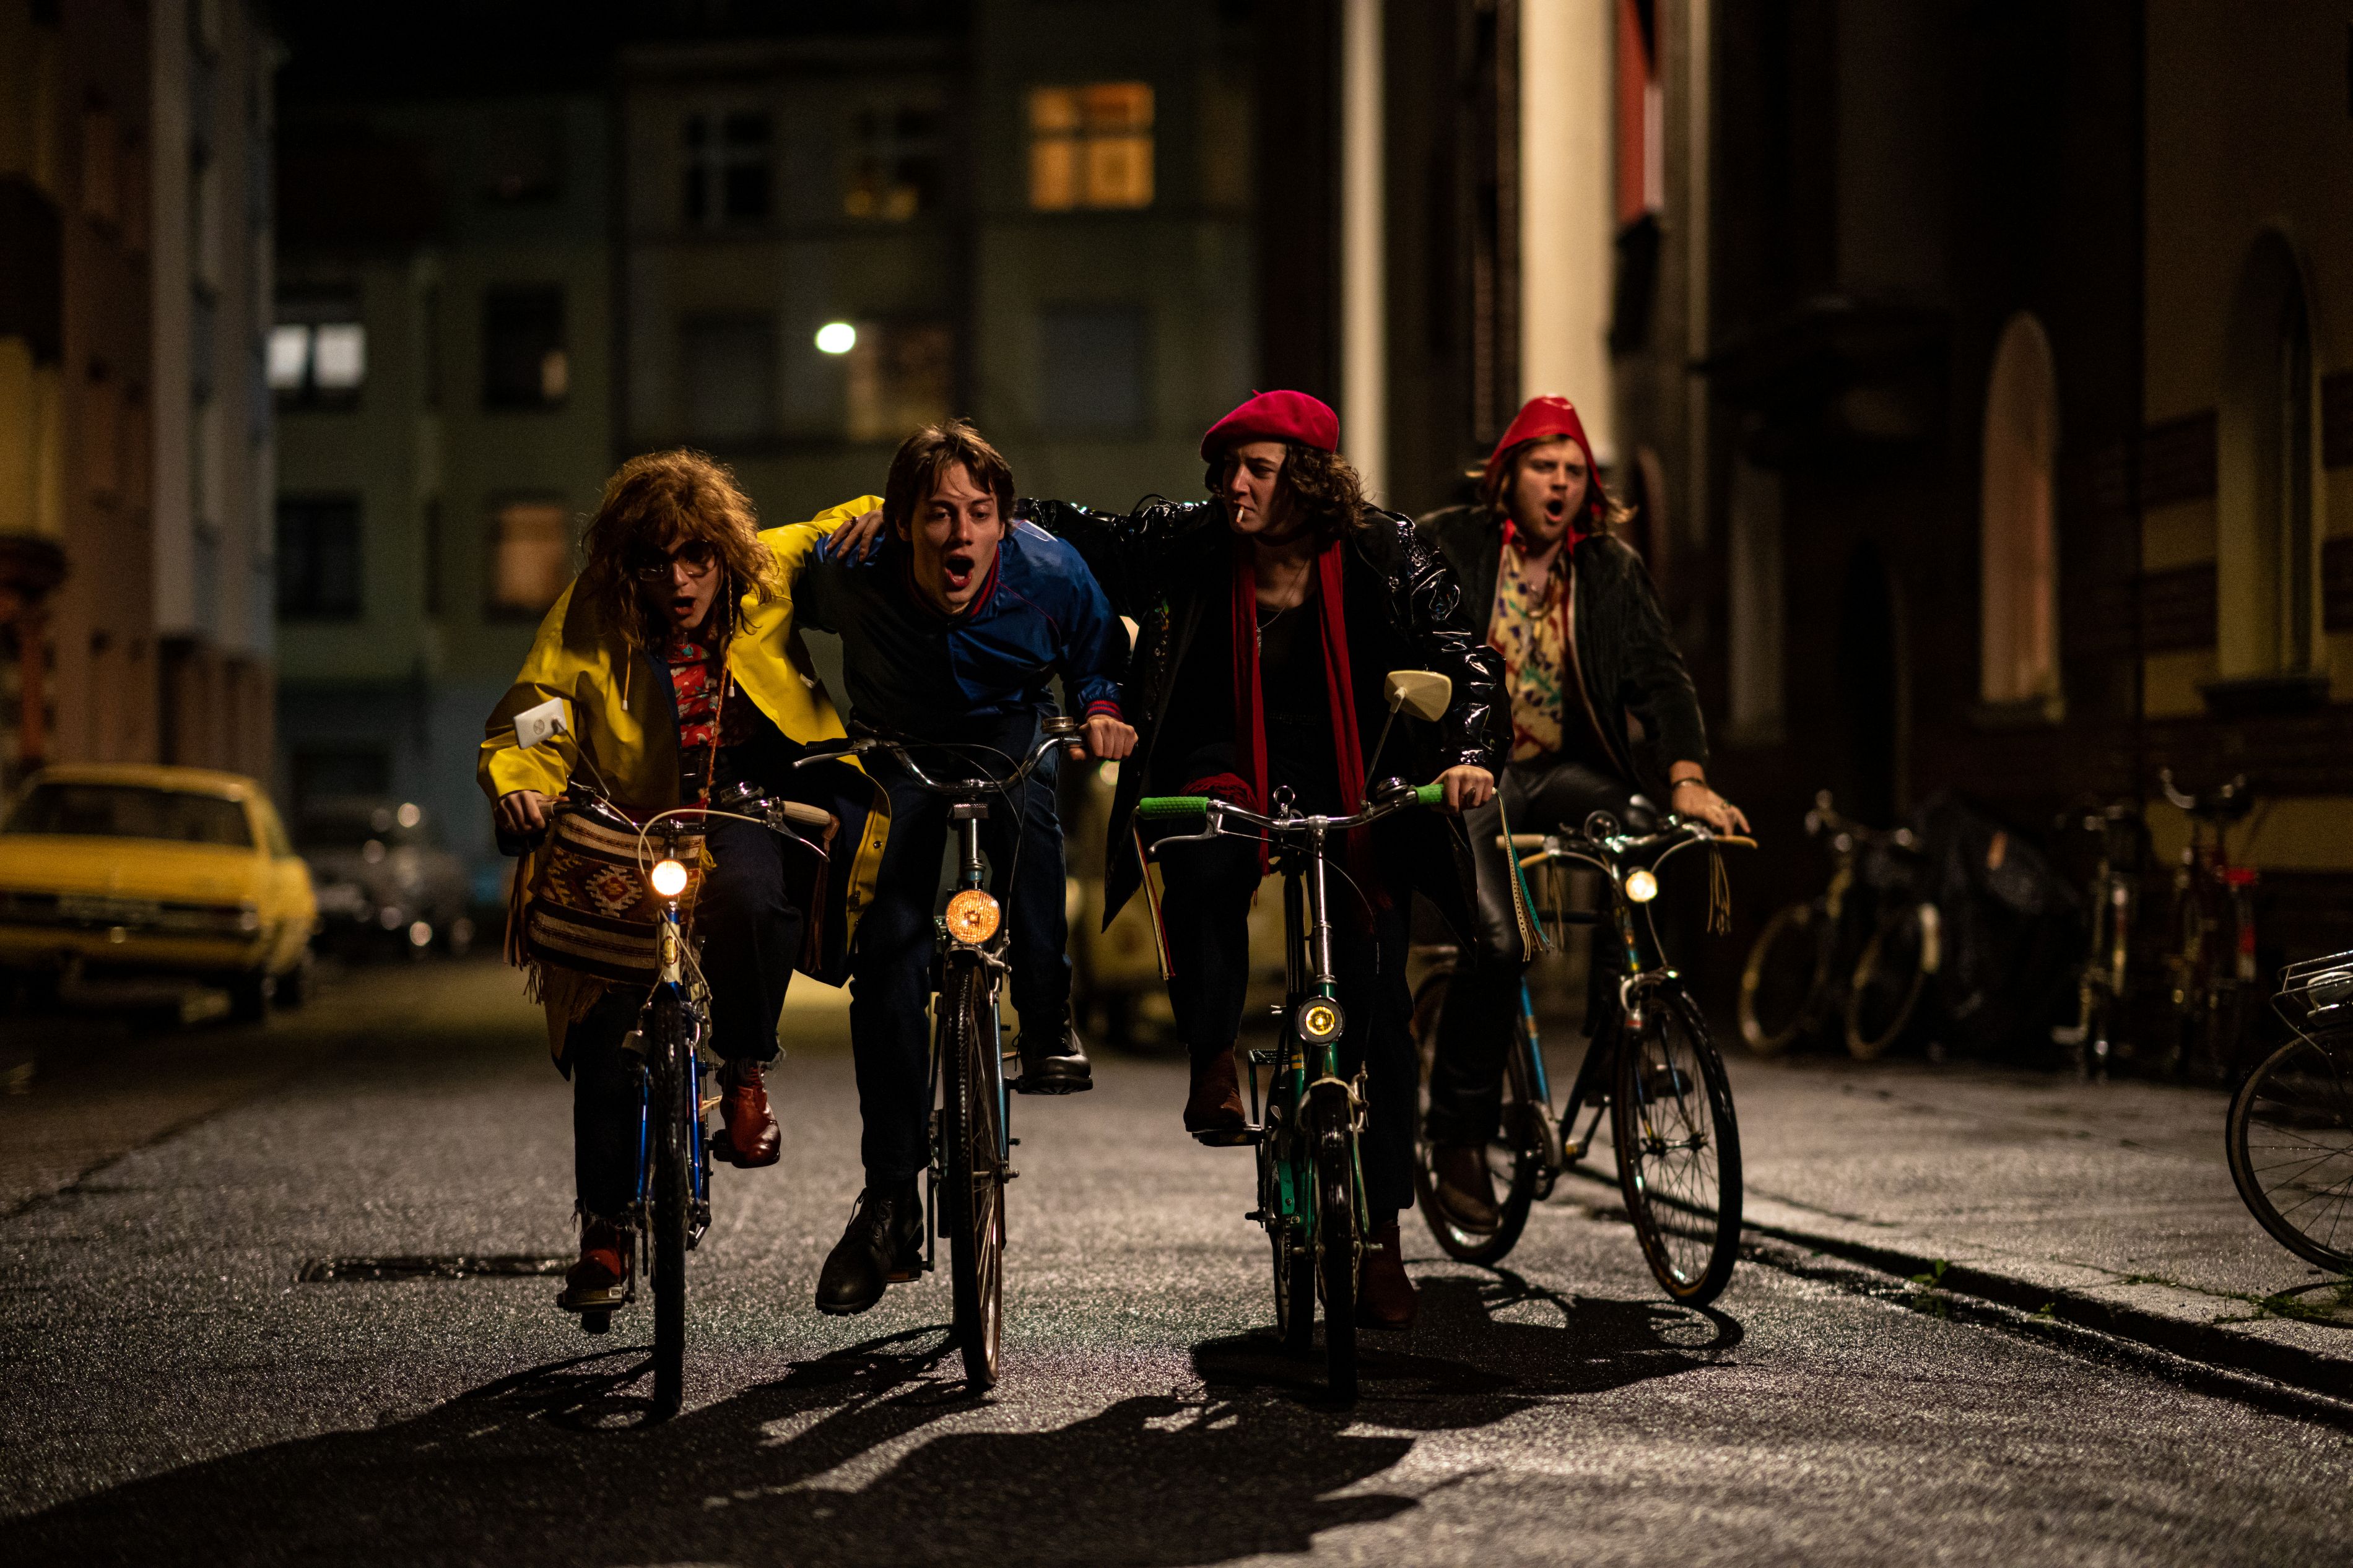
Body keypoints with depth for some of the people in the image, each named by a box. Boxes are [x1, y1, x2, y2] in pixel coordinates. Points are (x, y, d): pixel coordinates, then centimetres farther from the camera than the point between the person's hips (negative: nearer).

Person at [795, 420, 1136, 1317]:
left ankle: (1048, 1025, -11)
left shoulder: (1049, 573, -26)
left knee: (1021, 805, -35)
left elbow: (1098, 655, -4)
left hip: (1008, 731, 1)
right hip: (898, 750, 0)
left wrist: (1103, 711, -24)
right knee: (887, 957, -14)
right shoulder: (852, 571, -28)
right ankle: (889, 1203, -7)